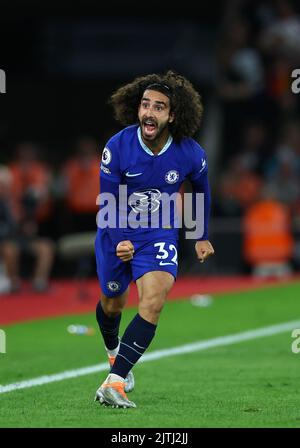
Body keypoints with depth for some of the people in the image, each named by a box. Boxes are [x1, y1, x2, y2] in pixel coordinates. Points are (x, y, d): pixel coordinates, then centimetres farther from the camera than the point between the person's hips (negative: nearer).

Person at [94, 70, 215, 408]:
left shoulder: (190, 154, -16)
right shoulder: (117, 147, -21)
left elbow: (201, 189, 7)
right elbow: (107, 202, -14)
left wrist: (202, 237, 16)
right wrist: (119, 242, -30)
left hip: (159, 235, -1)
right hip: (115, 233, 1)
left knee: (153, 302, -24)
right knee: (112, 304, 18)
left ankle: (114, 383, -28)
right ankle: (114, 352, 54)